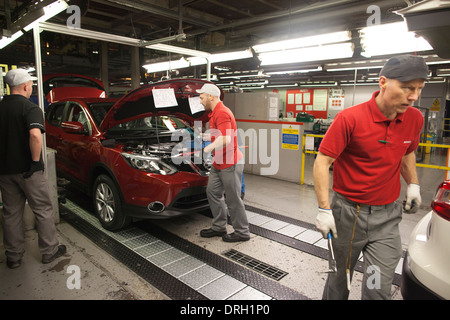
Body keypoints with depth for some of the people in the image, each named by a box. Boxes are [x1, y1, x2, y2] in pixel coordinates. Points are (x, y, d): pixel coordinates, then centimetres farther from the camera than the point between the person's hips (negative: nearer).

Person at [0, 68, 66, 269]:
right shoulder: (30, 108, -12)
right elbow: (35, 135, -30)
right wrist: (36, 161, -20)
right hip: (28, 170, -6)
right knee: (43, 210, 8)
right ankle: (49, 251, 17)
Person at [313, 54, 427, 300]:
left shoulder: (415, 119, 0)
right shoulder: (350, 119, -17)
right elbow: (322, 161, -17)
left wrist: (413, 185, 11)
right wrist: (324, 209, -20)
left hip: (387, 215, 4)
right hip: (348, 211, -3)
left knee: (379, 288, 5)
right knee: (340, 276, 17)